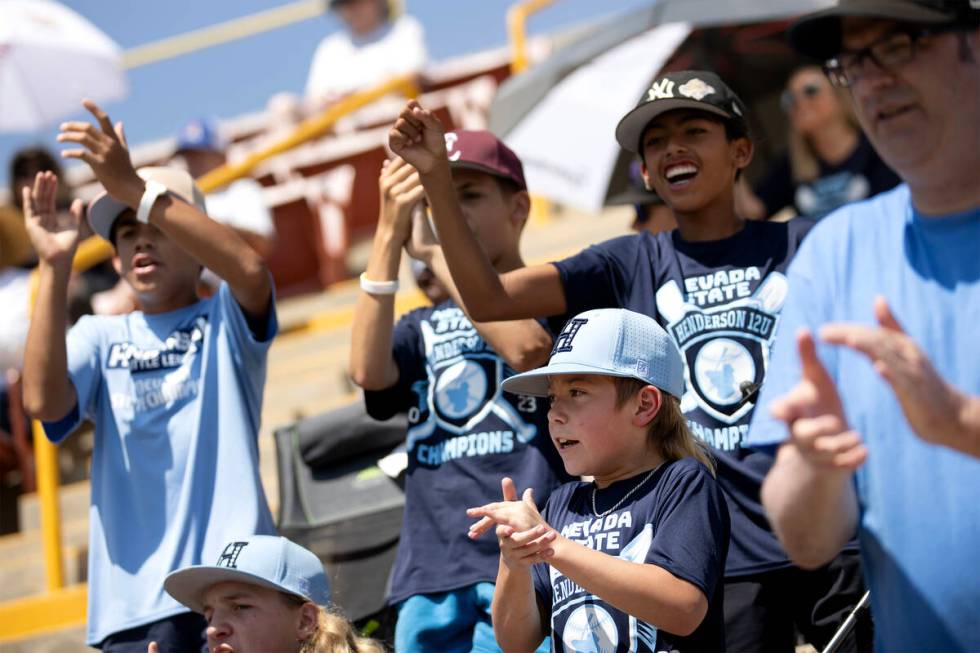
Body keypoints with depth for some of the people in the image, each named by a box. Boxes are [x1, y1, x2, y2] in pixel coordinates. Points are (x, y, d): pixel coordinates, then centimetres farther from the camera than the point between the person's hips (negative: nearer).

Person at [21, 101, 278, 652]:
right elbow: (43, 400, -6)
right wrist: (54, 266, -10)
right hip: (133, 599, 2)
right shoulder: (101, 336, 14)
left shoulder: (226, 319, 9)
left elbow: (251, 270, -15)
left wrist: (135, 187, -20)